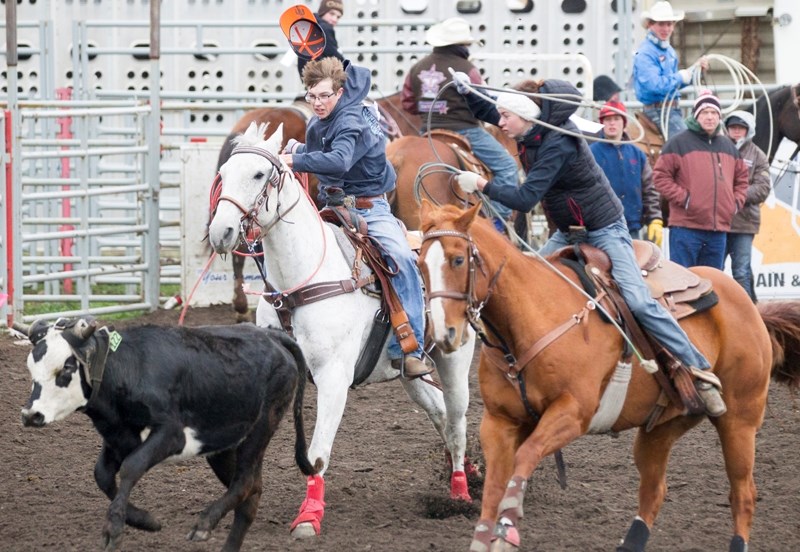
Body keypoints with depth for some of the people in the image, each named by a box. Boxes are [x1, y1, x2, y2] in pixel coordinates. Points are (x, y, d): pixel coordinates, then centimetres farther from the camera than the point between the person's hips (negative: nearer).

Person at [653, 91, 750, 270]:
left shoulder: (729, 146, 17)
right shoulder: (679, 143, -2)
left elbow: (742, 178, 27)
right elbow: (661, 175, -6)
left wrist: (736, 202, 10)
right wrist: (683, 198, -13)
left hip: (719, 229, 6)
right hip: (686, 227, -6)